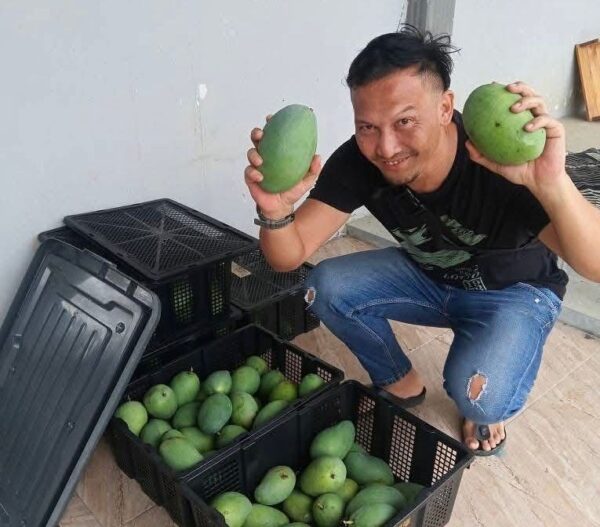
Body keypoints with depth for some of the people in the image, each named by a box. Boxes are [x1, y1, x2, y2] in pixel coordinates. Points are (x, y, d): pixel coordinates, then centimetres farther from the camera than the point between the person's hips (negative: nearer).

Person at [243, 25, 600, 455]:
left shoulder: (504, 160, -36)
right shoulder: (358, 161, -24)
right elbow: (289, 257, -23)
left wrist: (553, 184, -61)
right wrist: (276, 212, -46)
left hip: (513, 290, -3)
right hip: (427, 275, 4)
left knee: (477, 393, -31)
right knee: (327, 287, -18)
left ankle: (487, 407, 9)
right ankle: (401, 384, 8)